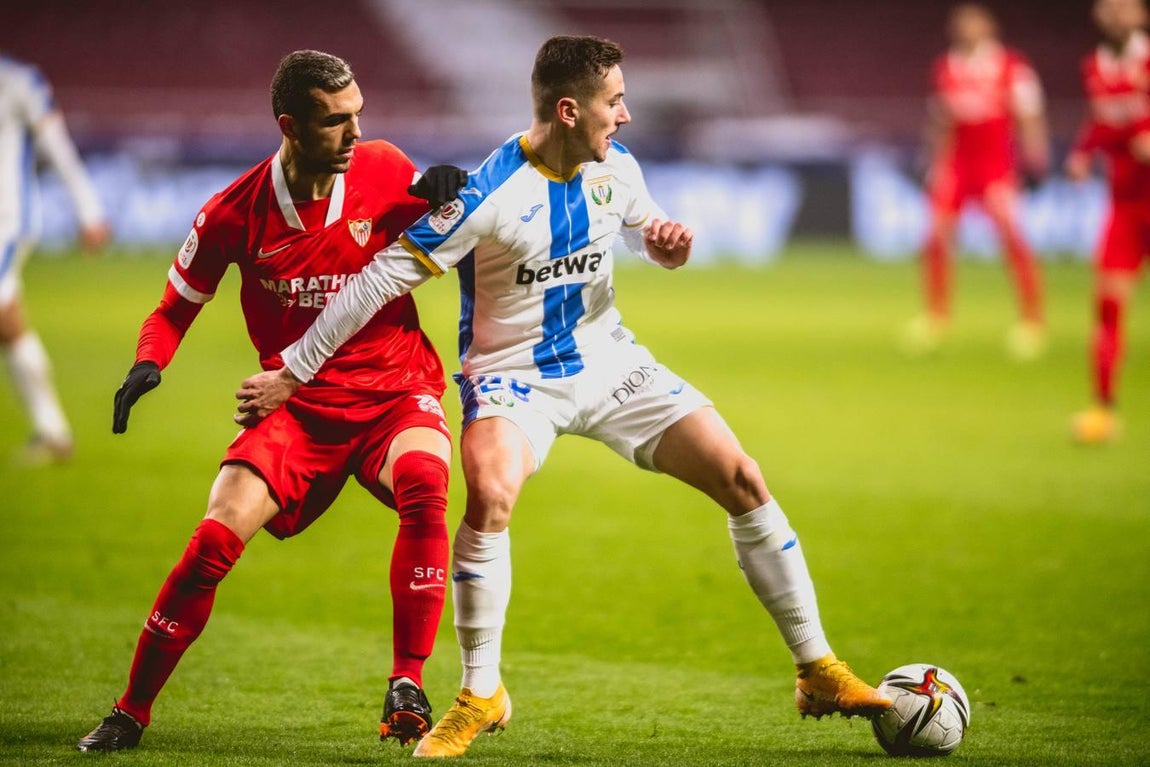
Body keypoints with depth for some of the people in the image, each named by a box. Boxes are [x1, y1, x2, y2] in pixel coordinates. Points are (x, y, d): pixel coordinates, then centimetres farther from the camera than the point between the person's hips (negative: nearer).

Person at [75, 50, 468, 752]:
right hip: (299, 402, 0)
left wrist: (441, 199, -12)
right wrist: (149, 364, -14)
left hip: (395, 392, 0)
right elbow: (176, 307, 8)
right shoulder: (237, 212, -7)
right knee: (216, 539, -17)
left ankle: (408, 691, -28)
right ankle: (131, 714, 1)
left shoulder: (386, 170, -5)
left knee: (424, 484, -33)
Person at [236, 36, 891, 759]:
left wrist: (667, 245, -11)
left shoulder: (615, 167, -5)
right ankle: (481, 694, -15)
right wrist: (291, 372, -20)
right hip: (514, 375, -6)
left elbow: (644, 226, 16)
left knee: (744, 480, -3)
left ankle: (818, 671, 10)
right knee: (490, 496, -34)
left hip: (608, 361, 6)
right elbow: (383, 278, -21)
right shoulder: (489, 192, -23)